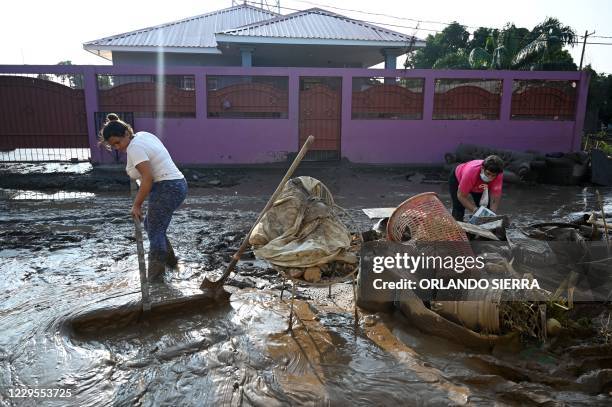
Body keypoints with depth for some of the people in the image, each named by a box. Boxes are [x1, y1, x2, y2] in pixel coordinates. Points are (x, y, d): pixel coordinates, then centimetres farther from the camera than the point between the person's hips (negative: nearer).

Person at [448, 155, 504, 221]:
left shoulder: (498, 175, -33)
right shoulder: (471, 172, -43)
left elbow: (495, 196, -28)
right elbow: (461, 196, -35)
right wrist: (475, 210, -42)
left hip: (479, 187, 4)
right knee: (459, 208, -17)